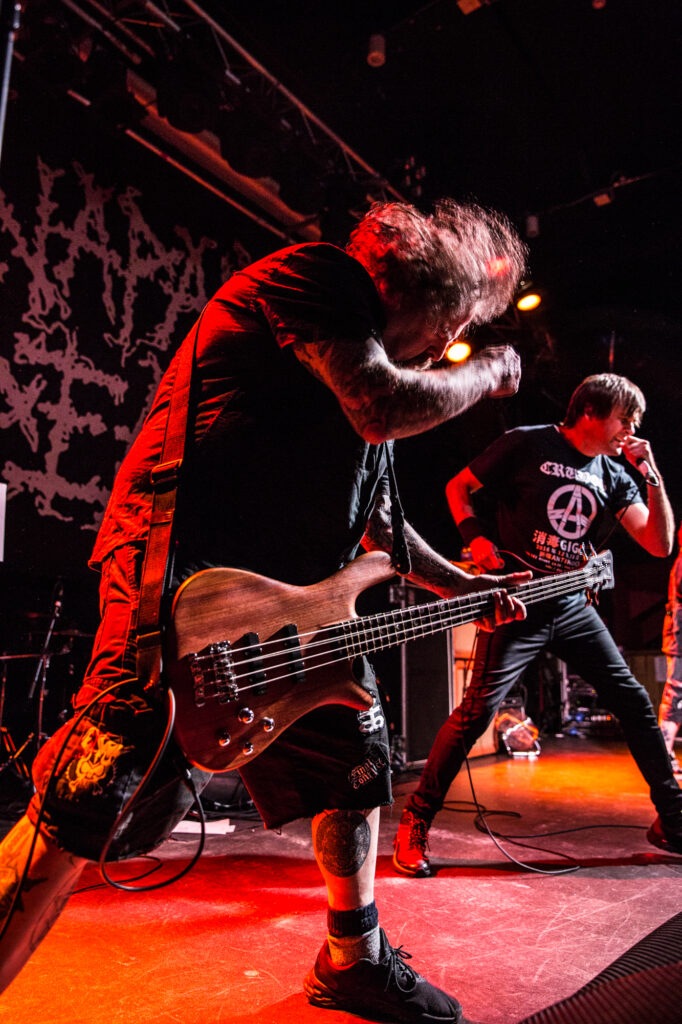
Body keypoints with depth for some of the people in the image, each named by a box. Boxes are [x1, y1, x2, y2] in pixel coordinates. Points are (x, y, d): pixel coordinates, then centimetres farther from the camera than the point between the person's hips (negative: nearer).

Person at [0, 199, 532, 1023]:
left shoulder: (378, 352, 24)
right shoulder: (323, 275, -3)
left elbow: (371, 514, 27)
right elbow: (386, 408, -21)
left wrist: (462, 586, 25)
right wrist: (490, 372, -1)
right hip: (187, 574, -10)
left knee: (357, 768, 16)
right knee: (94, 801, -13)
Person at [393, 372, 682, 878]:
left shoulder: (615, 475, 10)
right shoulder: (528, 444, -5)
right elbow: (458, 487, 2)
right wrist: (477, 537, -14)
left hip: (572, 606, 6)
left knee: (635, 702, 7)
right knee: (478, 709, -13)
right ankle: (415, 823, 1)